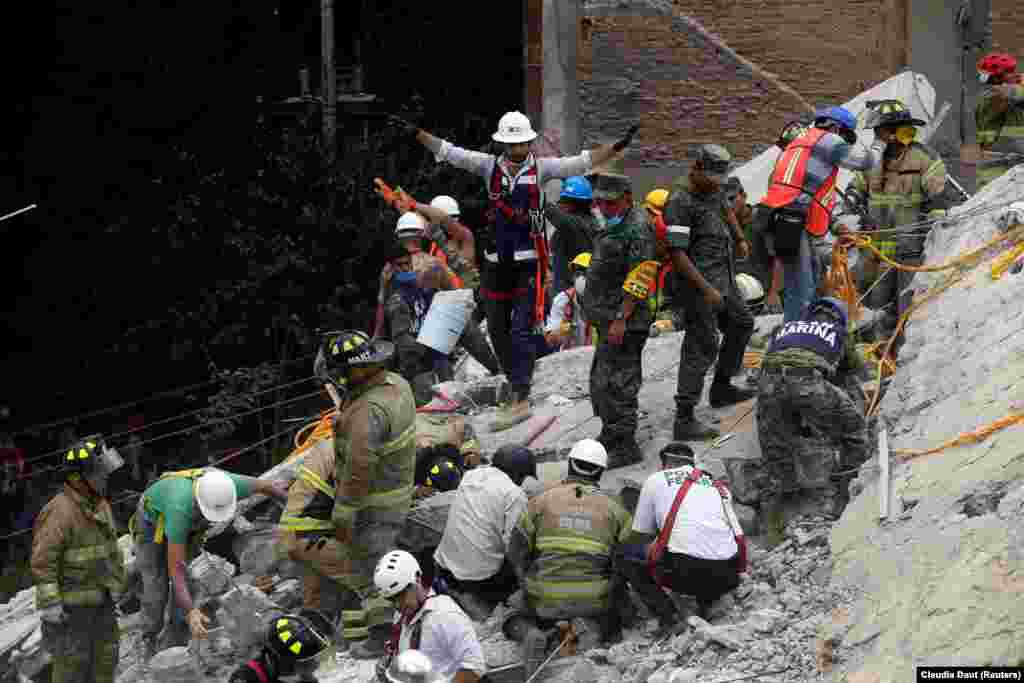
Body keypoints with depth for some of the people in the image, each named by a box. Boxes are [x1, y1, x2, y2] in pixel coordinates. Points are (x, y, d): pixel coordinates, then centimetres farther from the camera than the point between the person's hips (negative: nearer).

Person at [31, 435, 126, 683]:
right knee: (72, 662, -2)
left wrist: (115, 586, 22)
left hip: (102, 600, 8)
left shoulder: (100, 504, 6)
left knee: (105, 656, 11)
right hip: (72, 604, -8)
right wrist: (49, 604, -25)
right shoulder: (60, 511, -22)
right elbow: (43, 560, -23)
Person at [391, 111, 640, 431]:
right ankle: (517, 387, 28)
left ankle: (519, 401, -12)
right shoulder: (489, 166, 5)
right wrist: (416, 134, -9)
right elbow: (449, 152, 1)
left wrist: (616, 147, -14)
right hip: (497, 262, 4)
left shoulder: (541, 168, 0)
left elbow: (581, 163, -3)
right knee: (497, 329, 11)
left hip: (530, 263, -4)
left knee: (522, 331, -9)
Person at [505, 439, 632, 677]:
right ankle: (592, 629, -6)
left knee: (515, 620, 27)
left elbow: (517, 552, 4)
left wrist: (530, 585, 19)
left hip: (544, 599, 0)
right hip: (594, 601, 0)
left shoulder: (541, 501, 5)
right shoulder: (613, 508, 6)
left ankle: (530, 633, -10)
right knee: (613, 622, 30)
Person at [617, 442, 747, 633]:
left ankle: (668, 617, 2)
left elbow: (639, 536, 25)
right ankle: (705, 608, 14)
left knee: (625, 553, 18)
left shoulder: (656, 479, 19)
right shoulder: (719, 486, 29)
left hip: (684, 569, -5)